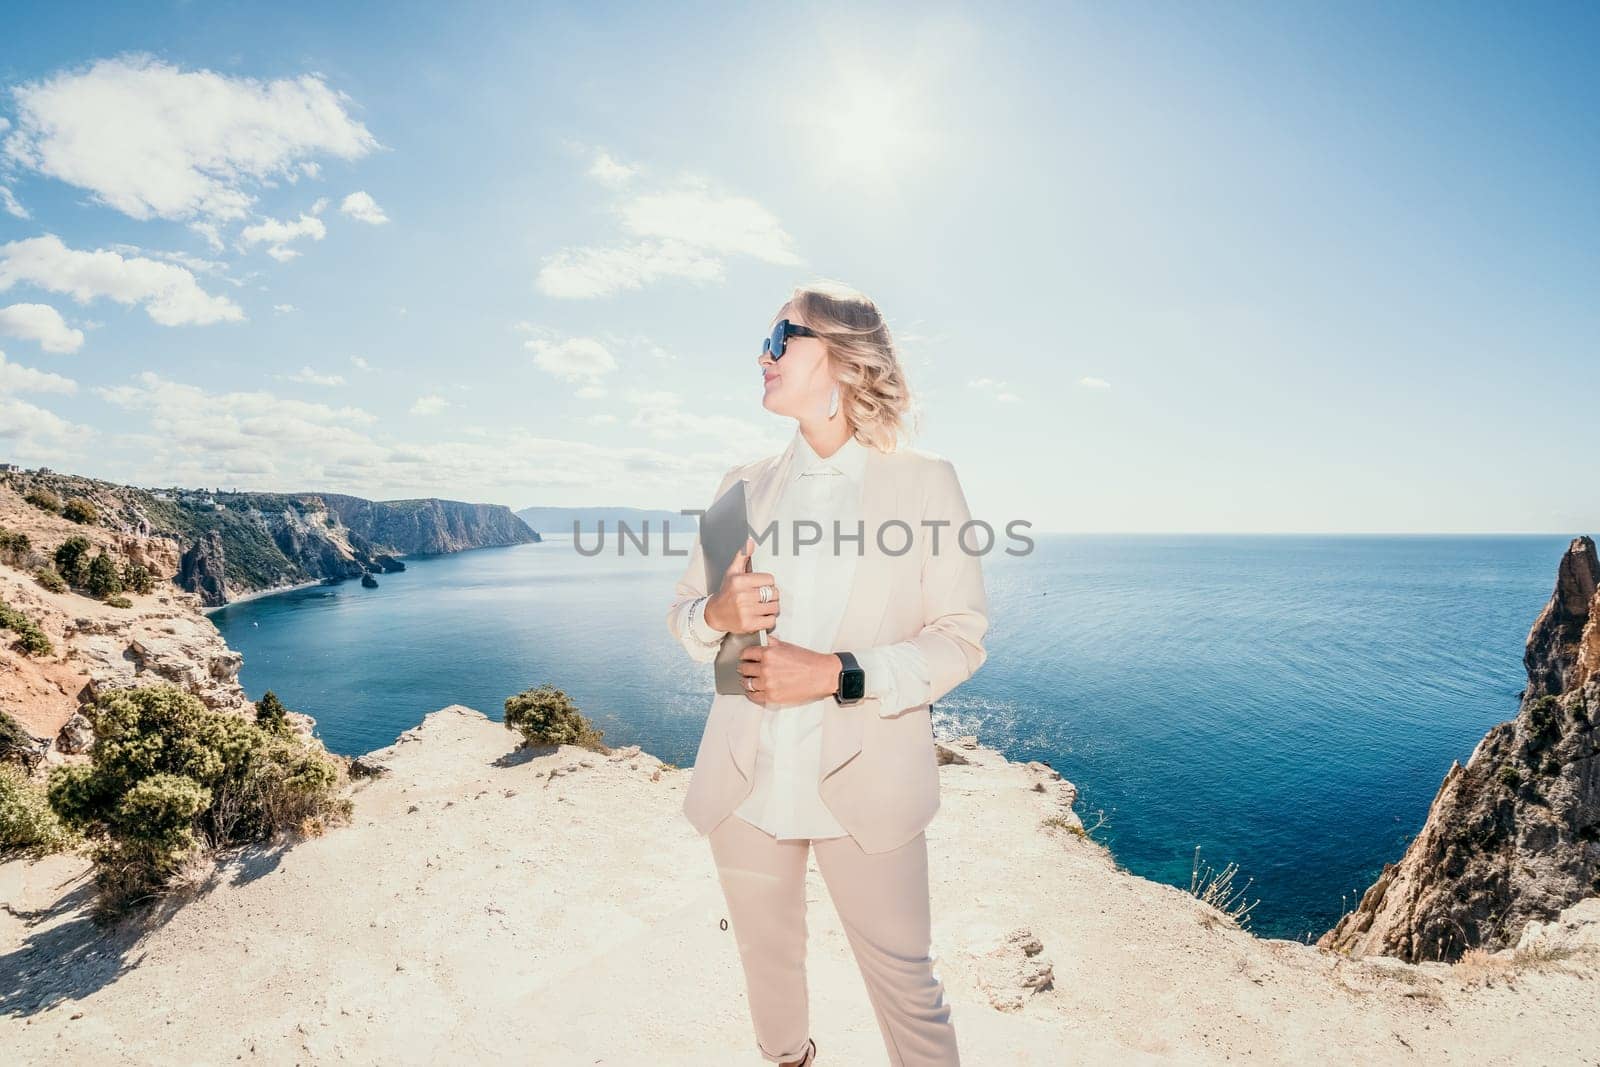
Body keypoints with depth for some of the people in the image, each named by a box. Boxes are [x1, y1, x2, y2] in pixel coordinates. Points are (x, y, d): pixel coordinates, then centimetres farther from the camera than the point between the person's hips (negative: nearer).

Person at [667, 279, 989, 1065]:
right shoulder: (746, 486, 6)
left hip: (863, 782, -4)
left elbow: (962, 637, -7)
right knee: (768, 956, 22)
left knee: (904, 975, 8)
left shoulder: (925, 481, -4)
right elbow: (682, 613, 10)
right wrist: (719, 613, -13)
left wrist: (839, 674, -20)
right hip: (745, 781, 4)